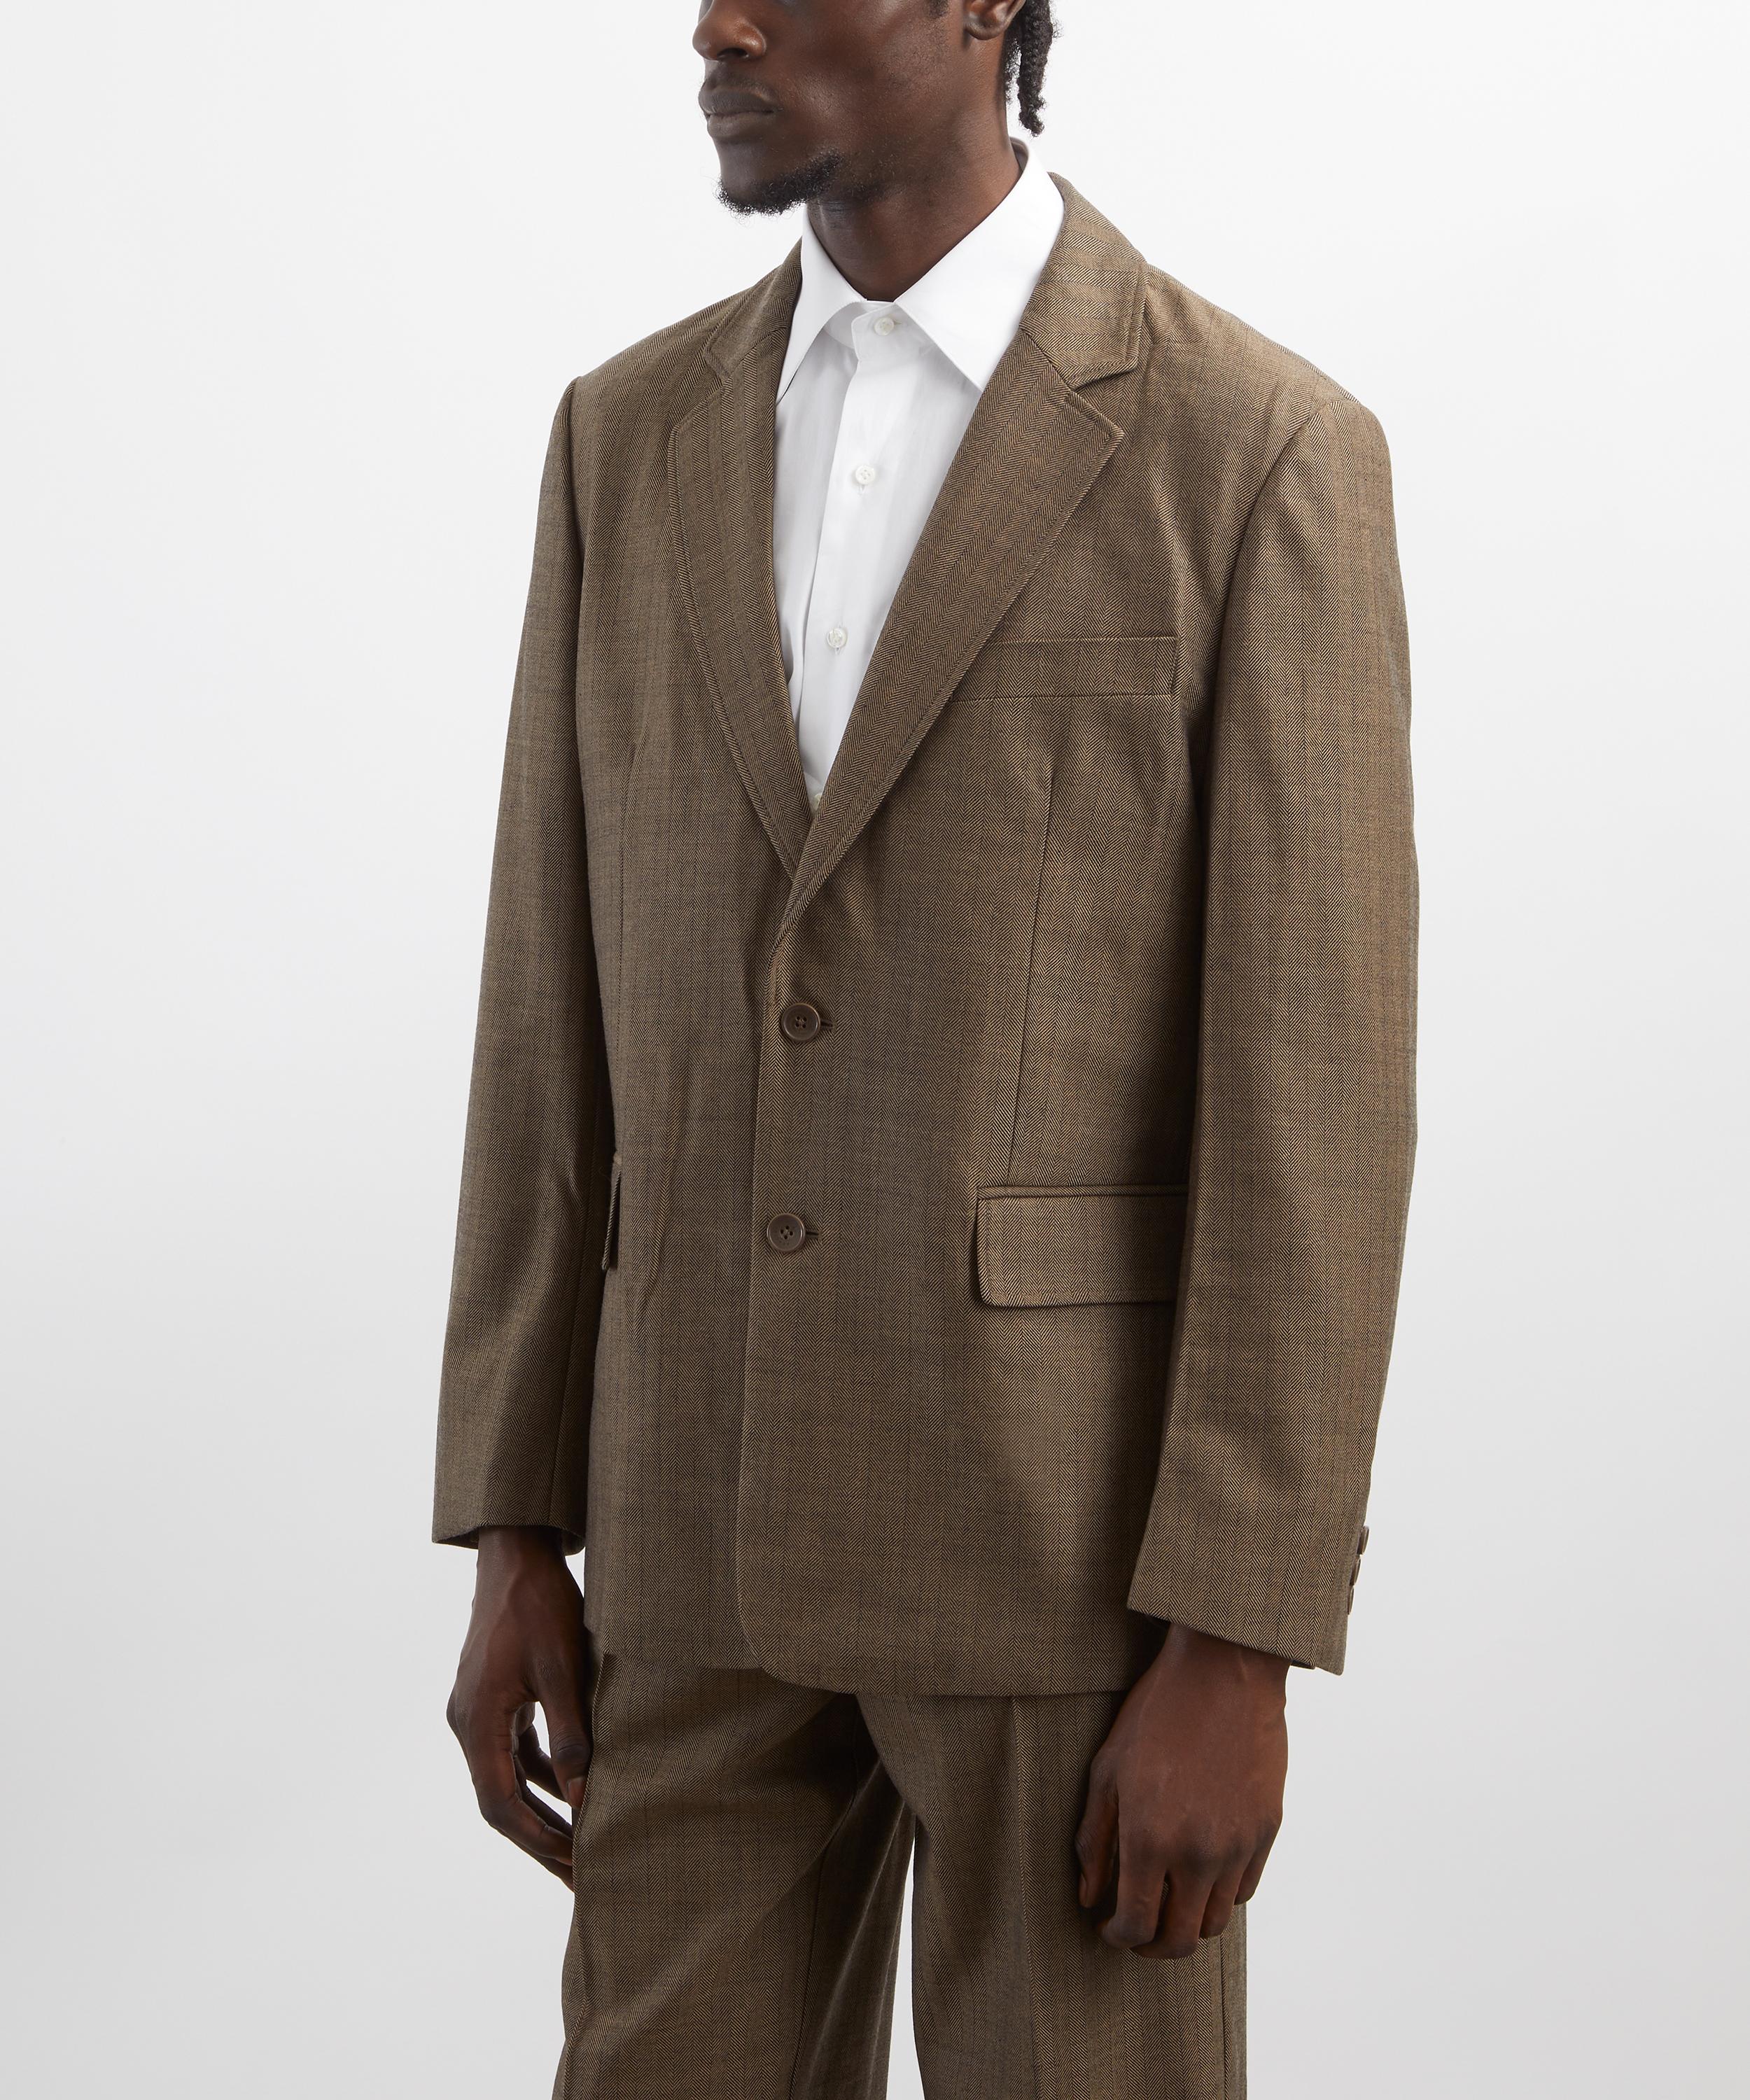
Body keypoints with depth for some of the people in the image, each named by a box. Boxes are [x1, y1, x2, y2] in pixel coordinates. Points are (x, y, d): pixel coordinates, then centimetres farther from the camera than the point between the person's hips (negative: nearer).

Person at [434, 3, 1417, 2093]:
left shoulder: (1266, 451, -8)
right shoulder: (631, 437, 8)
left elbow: (1312, 1084, -11)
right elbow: (560, 1016, 9)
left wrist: (1235, 1648, -15)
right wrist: (514, 1542, 6)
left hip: (1089, 1526, -4)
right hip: (715, 1523, 5)